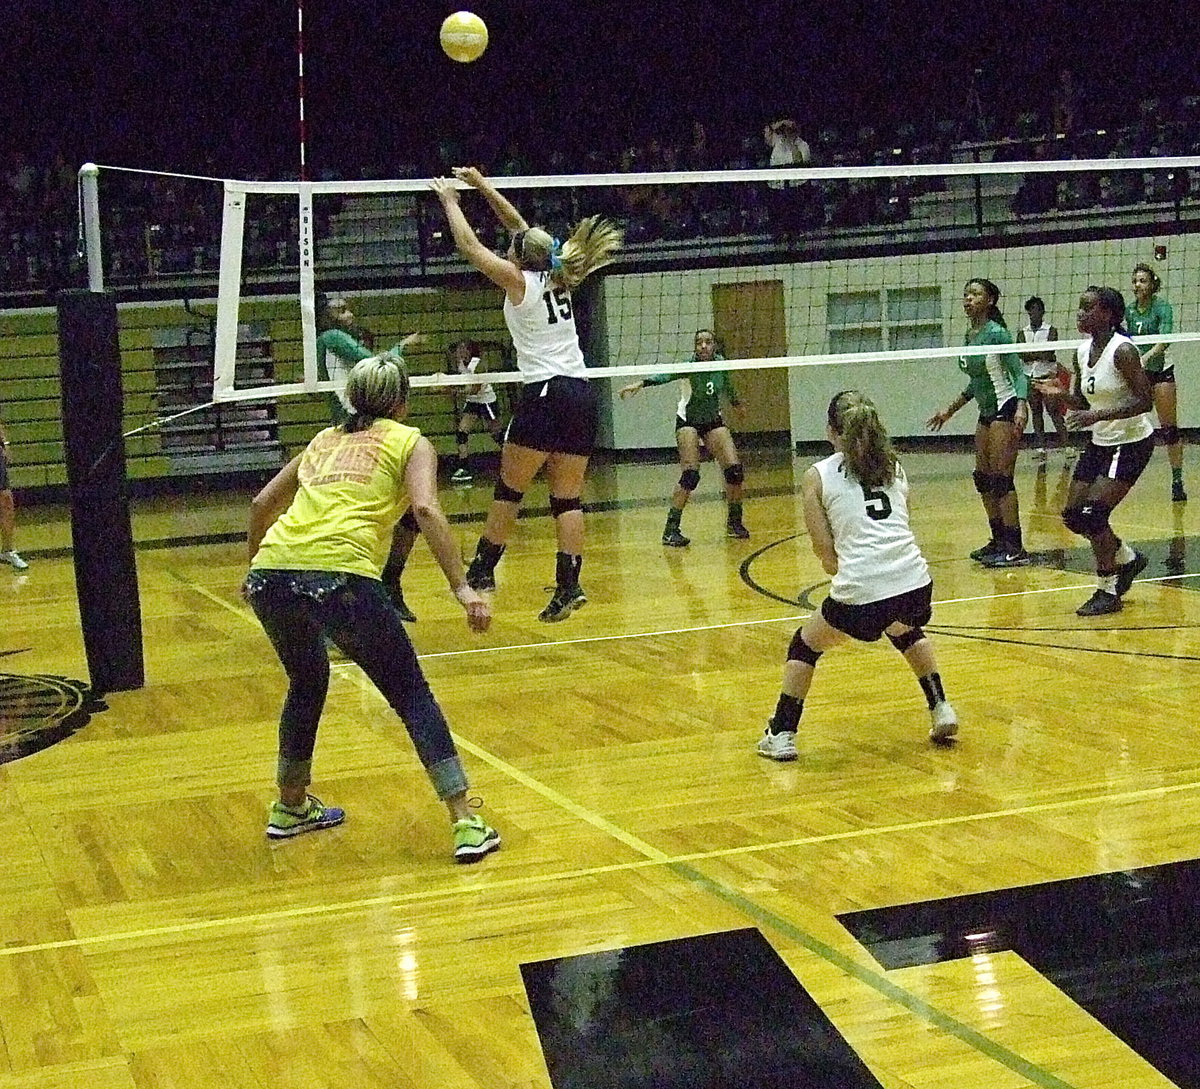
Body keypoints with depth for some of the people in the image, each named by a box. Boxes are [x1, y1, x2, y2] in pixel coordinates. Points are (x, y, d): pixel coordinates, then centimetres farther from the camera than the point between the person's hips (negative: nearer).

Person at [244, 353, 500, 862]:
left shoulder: (325, 439, 28)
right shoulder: (409, 441, 13)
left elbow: (262, 503, 31)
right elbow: (426, 509, -5)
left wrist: (255, 567, 45)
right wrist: (462, 587, -10)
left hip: (270, 574, 5)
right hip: (339, 575, -5)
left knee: (307, 684, 31)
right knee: (412, 695, 6)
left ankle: (290, 806, 41)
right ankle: (466, 825, -1)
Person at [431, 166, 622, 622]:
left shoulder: (520, 281, -3)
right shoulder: (556, 279, 15)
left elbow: (469, 246, 5)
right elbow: (521, 227, 27)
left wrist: (450, 200, 19)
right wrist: (482, 185, 32)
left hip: (546, 393, -6)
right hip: (582, 395, 7)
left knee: (509, 489, 4)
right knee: (568, 499, 3)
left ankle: (482, 570, 10)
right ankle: (569, 585, -4)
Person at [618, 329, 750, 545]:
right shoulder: (691, 365, -22)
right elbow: (667, 375, -41)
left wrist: (735, 402, 33)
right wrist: (641, 383, -59)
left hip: (713, 421, 5)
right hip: (688, 422, -5)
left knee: (735, 470, -5)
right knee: (690, 474, -20)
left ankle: (734, 523, 14)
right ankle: (671, 530, -16)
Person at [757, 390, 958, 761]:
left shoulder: (817, 476, 6)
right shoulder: (894, 466, 18)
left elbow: (828, 558, 2)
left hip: (859, 595, -4)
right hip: (915, 586, 4)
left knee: (805, 644, 23)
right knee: (906, 631, 39)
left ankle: (781, 736, 21)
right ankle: (941, 711, 32)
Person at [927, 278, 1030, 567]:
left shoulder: (996, 333, -14)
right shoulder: (969, 336, 10)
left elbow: (1019, 373, -16)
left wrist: (1021, 407, -31)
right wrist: (950, 410, 23)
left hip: (1007, 410, -9)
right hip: (987, 413, 9)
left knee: (1001, 479, -11)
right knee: (983, 479, 11)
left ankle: (1015, 549, -9)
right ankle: (999, 541, 20)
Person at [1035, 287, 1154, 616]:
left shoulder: (1122, 350, -19)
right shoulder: (1083, 352, 4)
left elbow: (1145, 401, -23)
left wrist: (1099, 415, -30)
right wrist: (1061, 394, -9)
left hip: (1132, 443, -8)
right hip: (1100, 442, 8)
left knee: (1093, 513, -17)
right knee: (1072, 516, 5)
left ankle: (1108, 591, -1)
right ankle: (1127, 559, 29)